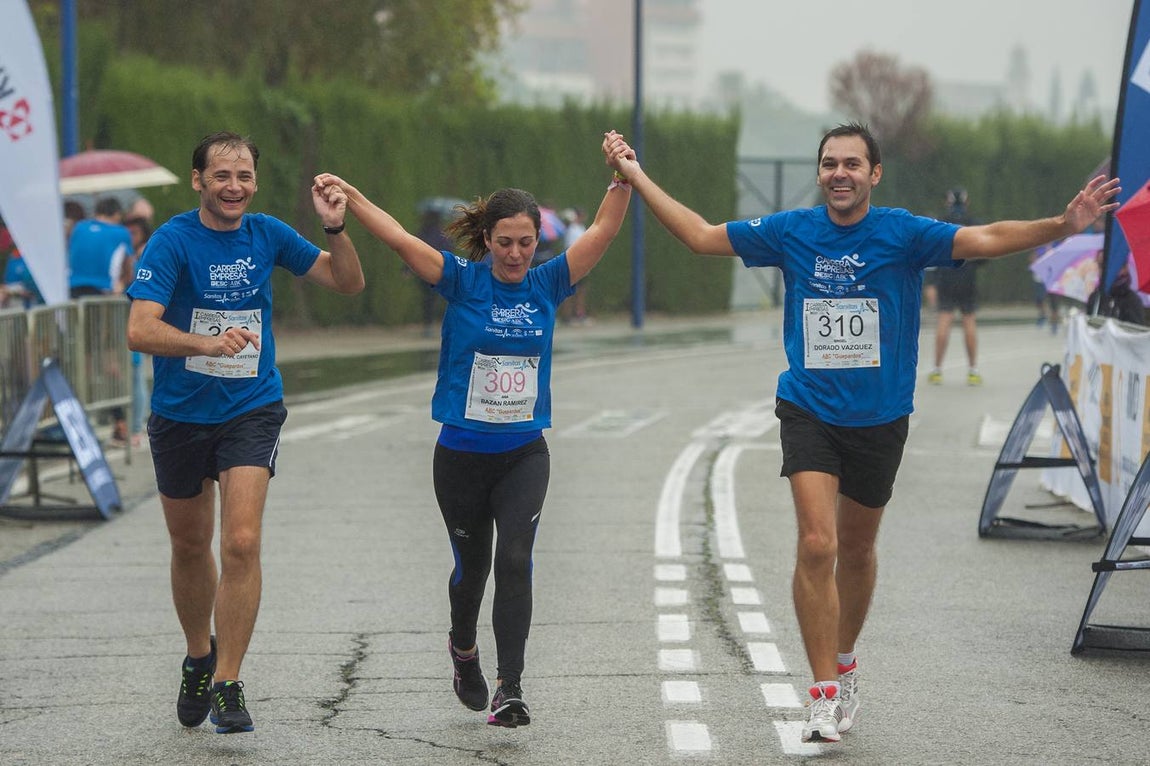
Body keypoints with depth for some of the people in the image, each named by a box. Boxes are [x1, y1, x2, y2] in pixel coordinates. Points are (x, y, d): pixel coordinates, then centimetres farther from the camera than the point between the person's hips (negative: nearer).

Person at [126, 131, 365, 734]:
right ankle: (199, 659, 39)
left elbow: (348, 283, 7)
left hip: (252, 410, 1)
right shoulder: (172, 241, -13)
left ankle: (227, 685, -10)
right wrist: (208, 343, -41)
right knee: (191, 546, 15)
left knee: (242, 543, -16)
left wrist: (335, 228, -12)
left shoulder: (266, 235, -2)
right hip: (180, 413, -1)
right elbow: (140, 330, -25)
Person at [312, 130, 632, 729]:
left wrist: (624, 176, -12)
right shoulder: (463, 281, -6)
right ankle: (463, 648, 43)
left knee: (515, 560, -15)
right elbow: (398, 239, -14)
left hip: (524, 453, 1)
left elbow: (604, 229, 0)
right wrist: (348, 195, -23)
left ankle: (509, 689, -16)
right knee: (472, 565, 13)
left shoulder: (548, 283, 1)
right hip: (461, 452, -1)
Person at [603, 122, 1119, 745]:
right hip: (809, 410, 0)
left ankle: (844, 661, 41)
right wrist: (636, 177, 7)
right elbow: (700, 235, 8)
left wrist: (1062, 225, -33)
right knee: (816, 544, -16)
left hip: (879, 418, 0)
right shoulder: (792, 232, -1)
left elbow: (984, 240, -19)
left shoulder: (903, 234, -7)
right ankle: (826, 693, -13)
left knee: (855, 550, 16)